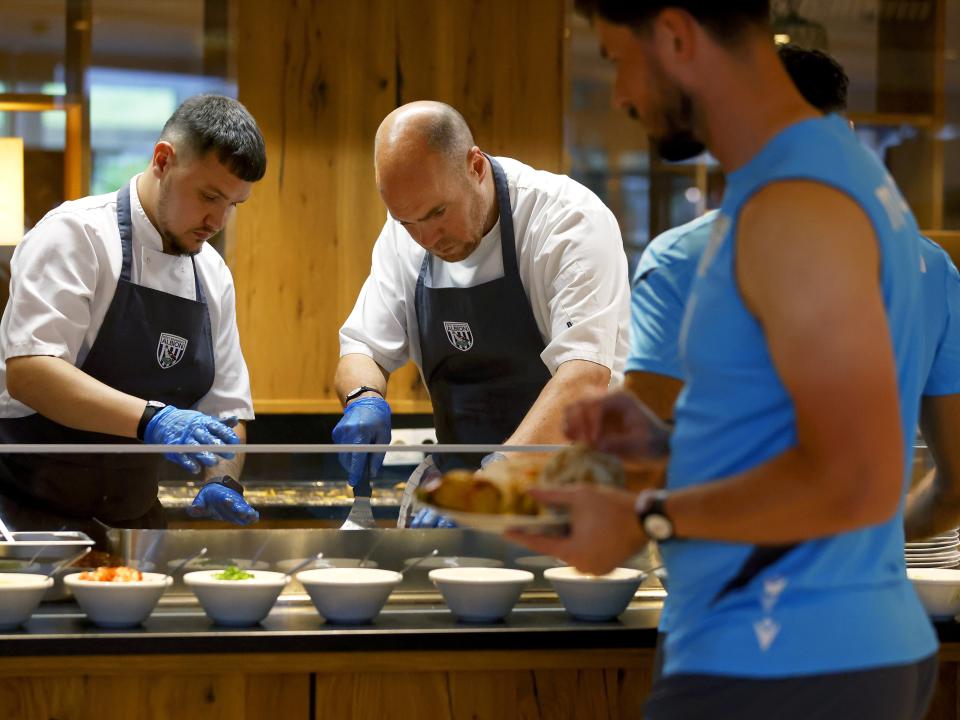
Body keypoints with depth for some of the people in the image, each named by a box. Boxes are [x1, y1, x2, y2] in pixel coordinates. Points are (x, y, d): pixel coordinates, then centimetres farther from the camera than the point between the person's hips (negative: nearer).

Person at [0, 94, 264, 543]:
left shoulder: (213, 276, 11)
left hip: (135, 519, 7)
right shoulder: (76, 233, -11)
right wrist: (150, 419, -34)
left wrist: (222, 483, -6)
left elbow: (226, 408, 15)